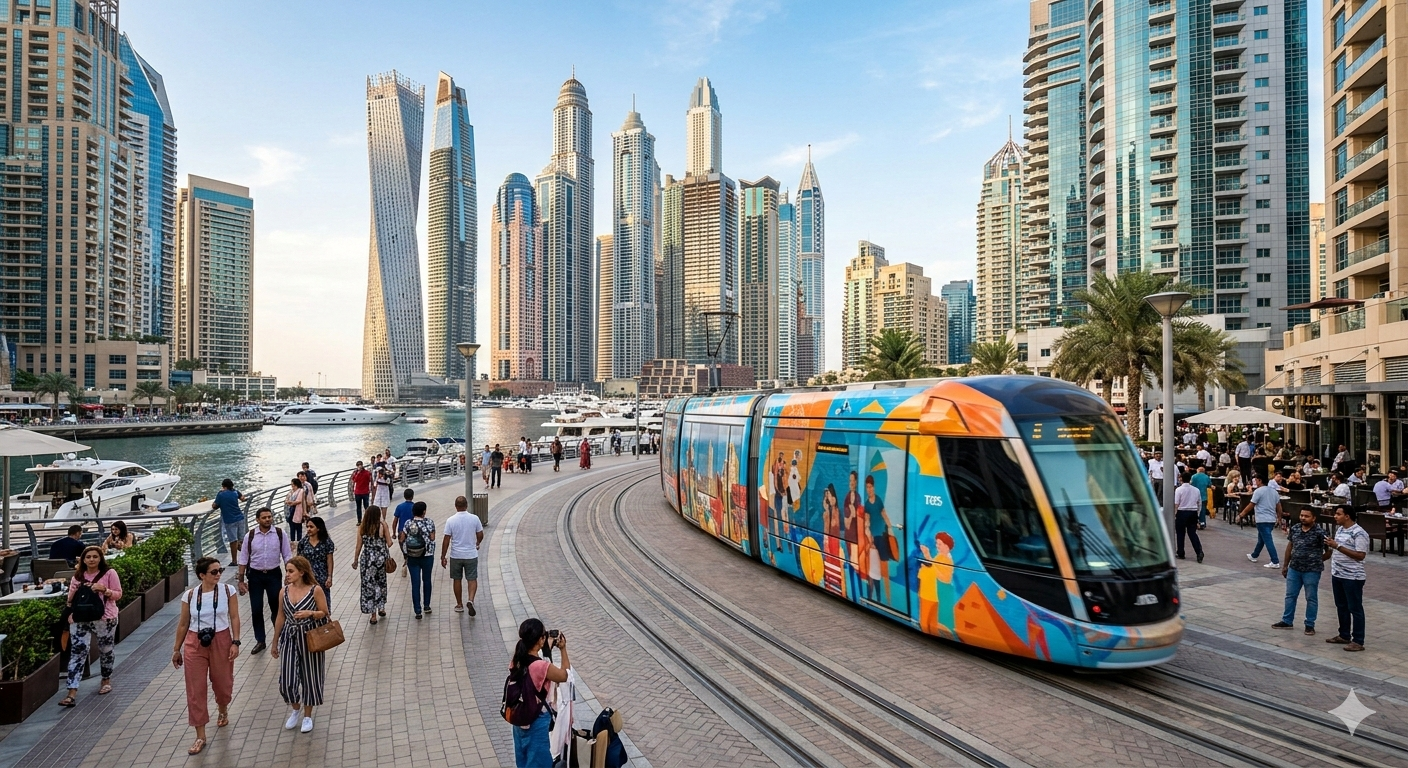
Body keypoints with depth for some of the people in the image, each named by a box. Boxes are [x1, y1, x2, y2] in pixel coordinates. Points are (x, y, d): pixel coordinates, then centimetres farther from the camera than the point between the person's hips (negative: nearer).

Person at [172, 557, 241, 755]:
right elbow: (183, 624, 5)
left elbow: (234, 618, -4)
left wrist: (235, 642, -11)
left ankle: (223, 710, 47)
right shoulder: (189, 595, -5)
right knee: (195, 689, 1)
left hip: (221, 642, 0)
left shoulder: (228, 590, -8)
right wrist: (176, 649, 10)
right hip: (195, 644, 1)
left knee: (222, 683, 13)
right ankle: (200, 736, 11)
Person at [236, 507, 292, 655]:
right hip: (255, 575, 1)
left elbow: (287, 556, -3)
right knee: (256, 610, 5)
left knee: (277, 607, 8)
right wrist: (240, 580, -1)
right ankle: (260, 641, 21)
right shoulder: (250, 536, -6)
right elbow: (243, 559, 1)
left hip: (274, 574, -1)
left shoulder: (280, 533, -8)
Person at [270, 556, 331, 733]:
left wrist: (310, 614, -25)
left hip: (310, 638, -3)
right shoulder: (284, 592, -1)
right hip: (290, 638, 3)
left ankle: (308, 716, 28)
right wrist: (275, 643, 13)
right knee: (286, 679, 0)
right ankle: (295, 710, 30)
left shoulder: (315, 590, -12)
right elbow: (281, 618, 9)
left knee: (310, 677, 8)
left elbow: (325, 614, -5)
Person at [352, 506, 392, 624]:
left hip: (367, 559, 0)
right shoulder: (383, 525, -11)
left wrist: (355, 560, 9)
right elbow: (389, 543, -9)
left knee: (368, 584, 9)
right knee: (381, 582, 21)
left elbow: (359, 546, -3)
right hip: (381, 557, 1)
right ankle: (381, 608, 34)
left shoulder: (362, 527, -8)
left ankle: (373, 615, 12)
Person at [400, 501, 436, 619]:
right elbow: (432, 538, -11)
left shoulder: (408, 524, -4)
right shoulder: (429, 522, -10)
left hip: (412, 558, 1)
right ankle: (426, 605, 28)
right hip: (427, 556, -1)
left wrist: (405, 553, 10)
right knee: (426, 580, 19)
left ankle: (417, 611, 4)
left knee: (415, 583, 5)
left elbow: (402, 540, -3)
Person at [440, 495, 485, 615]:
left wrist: (443, 557, 1)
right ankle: (470, 600, -14)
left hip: (455, 556, 0)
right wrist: (477, 544, 23)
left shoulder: (450, 520, -10)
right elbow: (480, 535, 2)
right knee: (472, 579, 8)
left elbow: (446, 540, -8)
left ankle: (459, 605, 23)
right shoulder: (474, 518, -7)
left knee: (457, 580, 14)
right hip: (471, 555, 0)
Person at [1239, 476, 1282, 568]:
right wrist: (1279, 518, 20)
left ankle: (1275, 562, -9)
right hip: (1272, 519, 8)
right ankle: (1254, 556, 35)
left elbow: (1250, 506, -10)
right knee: (1261, 539, 21)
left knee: (1268, 541, -7)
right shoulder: (1273, 491, 10)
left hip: (1263, 520, -8)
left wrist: (1241, 514, 0)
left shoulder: (1258, 491, -12)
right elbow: (1279, 506, 11)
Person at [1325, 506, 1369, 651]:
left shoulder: (1359, 533, -17)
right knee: (1341, 606, 17)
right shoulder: (1339, 529, 9)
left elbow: (1360, 555, -22)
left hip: (1352, 577, -8)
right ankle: (1344, 635, 28)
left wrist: (1337, 546, -25)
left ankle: (1358, 641, 7)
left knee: (1355, 608, 0)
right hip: (1337, 574, 8)